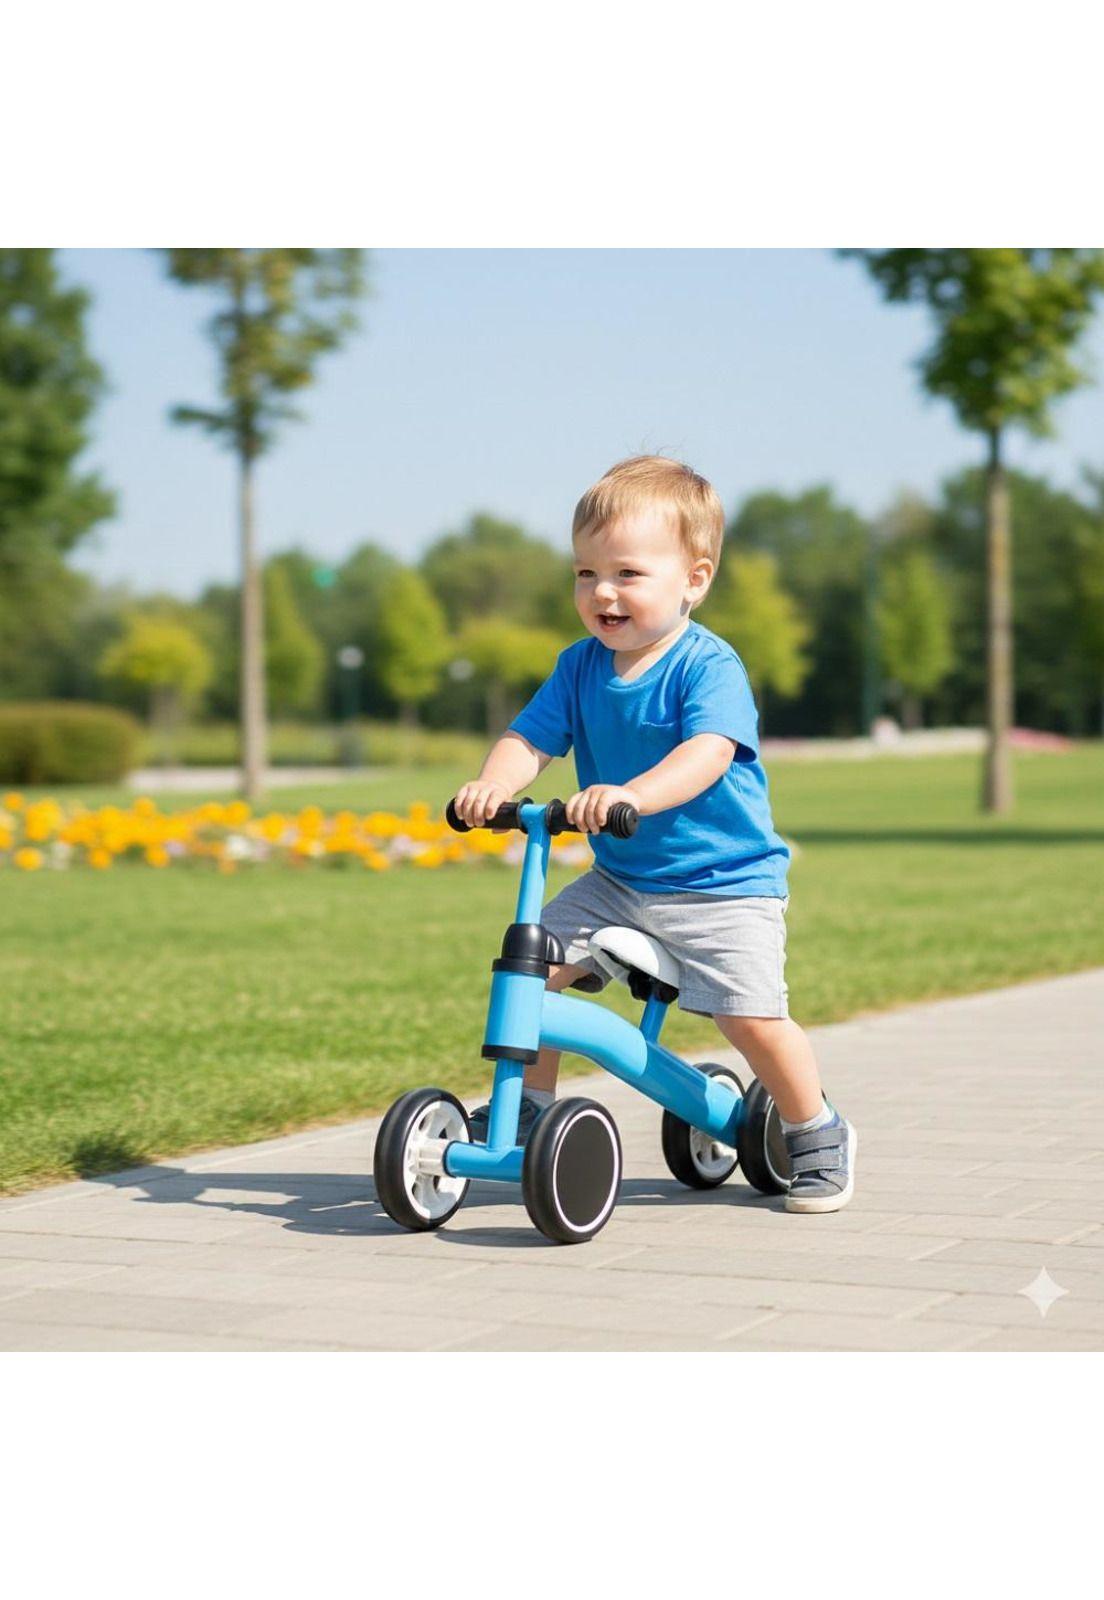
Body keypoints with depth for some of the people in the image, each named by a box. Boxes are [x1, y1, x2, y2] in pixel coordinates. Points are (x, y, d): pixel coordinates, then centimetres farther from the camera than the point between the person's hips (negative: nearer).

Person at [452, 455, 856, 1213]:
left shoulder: (708, 666, -17)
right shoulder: (581, 666, 2)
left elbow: (709, 752, -34)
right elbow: (530, 738, -6)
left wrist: (633, 793, -51)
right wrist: (493, 784, -29)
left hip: (723, 882, -6)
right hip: (618, 879, 6)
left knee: (751, 1016, -16)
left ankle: (817, 1134, 9)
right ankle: (530, 1107, 16)